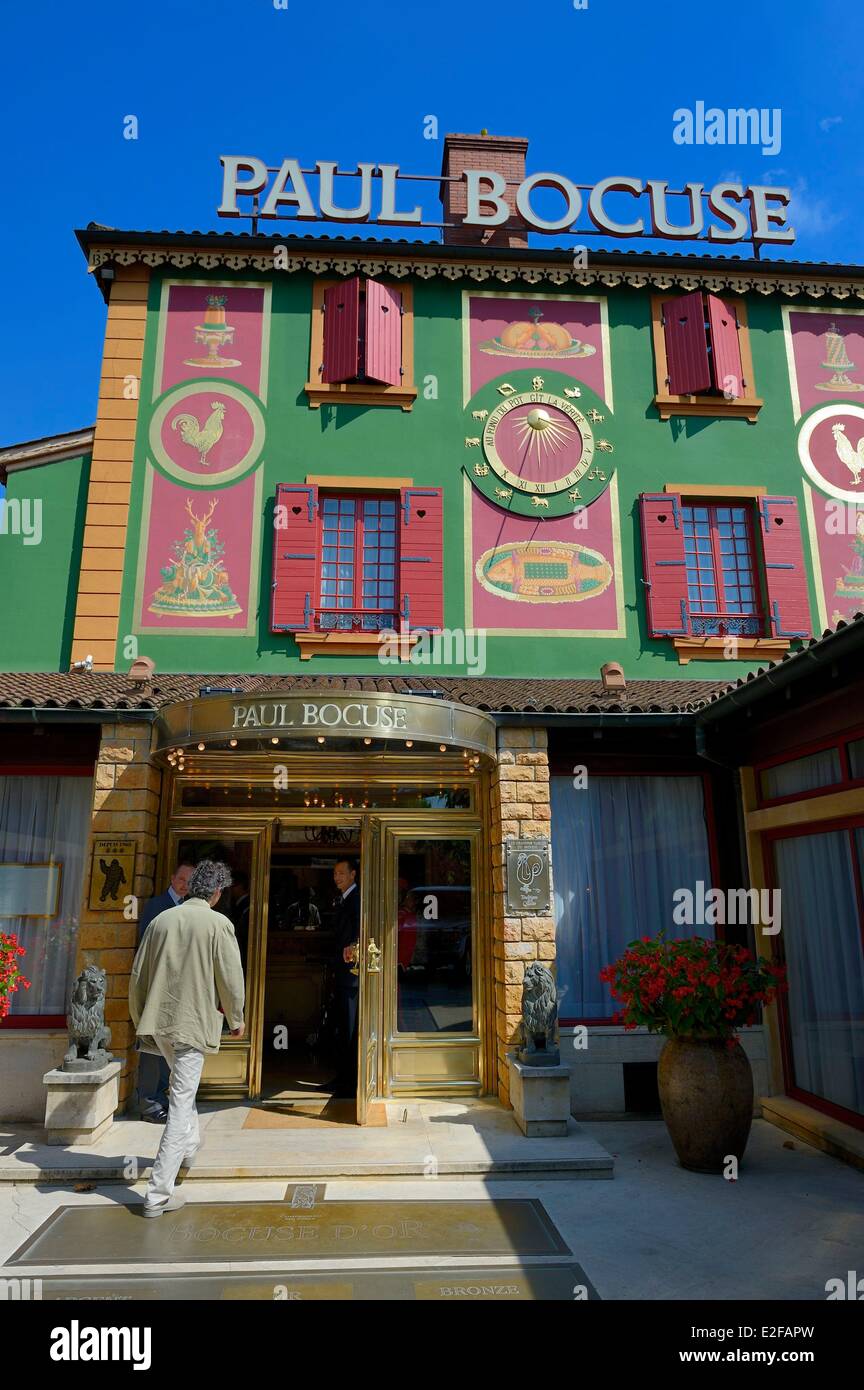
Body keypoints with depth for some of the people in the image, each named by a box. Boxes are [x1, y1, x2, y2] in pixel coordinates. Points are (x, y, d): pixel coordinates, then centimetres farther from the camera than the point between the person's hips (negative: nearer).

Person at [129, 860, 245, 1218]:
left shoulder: (161, 920, 4)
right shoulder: (218, 924, -11)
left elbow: (138, 975, 9)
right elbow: (230, 978, -9)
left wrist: (140, 1021, 22)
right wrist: (236, 1020, 8)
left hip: (158, 1020, 6)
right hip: (194, 1022, -6)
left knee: (182, 1084, 29)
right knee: (180, 1104, 1)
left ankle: (189, 1144, 47)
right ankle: (159, 1193, 3)